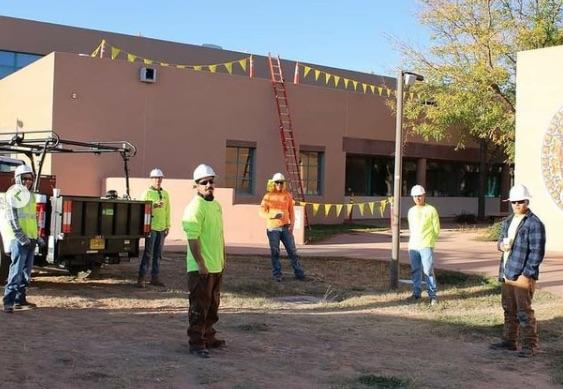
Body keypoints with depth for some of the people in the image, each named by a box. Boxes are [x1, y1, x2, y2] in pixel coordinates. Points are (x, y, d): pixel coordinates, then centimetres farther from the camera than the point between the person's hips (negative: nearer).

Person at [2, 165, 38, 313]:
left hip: (30, 238, 9)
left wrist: (36, 236, 19)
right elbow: (12, 218, -13)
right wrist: (21, 236, -19)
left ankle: (20, 299, 18)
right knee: (16, 269, -13)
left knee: (26, 270, 11)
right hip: (19, 239, -9)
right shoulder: (14, 193, -6)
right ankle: (9, 302, -13)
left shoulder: (29, 195, 20)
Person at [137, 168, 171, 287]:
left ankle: (155, 277, 15)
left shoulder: (165, 194, 13)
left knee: (158, 254, 8)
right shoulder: (147, 193, -1)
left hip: (161, 228, 5)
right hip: (151, 227, -5)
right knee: (148, 253, -8)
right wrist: (153, 206, -23)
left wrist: (167, 226, 11)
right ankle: (141, 278, -5)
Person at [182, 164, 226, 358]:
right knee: (199, 306, -3)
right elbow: (193, 238, -21)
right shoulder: (195, 207, -16)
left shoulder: (216, 205, 13)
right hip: (201, 268, -9)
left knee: (212, 304, 17)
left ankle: (208, 337, 30)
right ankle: (196, 342, 4)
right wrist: (201, 264, -23)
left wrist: (223, 258, 20)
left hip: (216, 266, 9)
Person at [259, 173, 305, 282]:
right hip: (273, 228, -2)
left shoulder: (287, 195, 9)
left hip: (286, 228, 2)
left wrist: (292, 224, -3)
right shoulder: (268, 196, 0)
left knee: (292, 251, 2)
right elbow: (262, 212, -2)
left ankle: (299, 274, 8)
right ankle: (277, 275, 11)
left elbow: (291, 211, 11)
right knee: (275, 253, 2)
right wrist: (273, 215, -20)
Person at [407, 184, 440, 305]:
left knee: (428, 270, -8)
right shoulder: (411, 211, 13)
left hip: (426, 246, -5)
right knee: (415, 271, 8)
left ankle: (433, 295, -3)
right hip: (413, 246, 5)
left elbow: (437, 229, 2)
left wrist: (429, 240, 5)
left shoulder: (431, 210, -1)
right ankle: (416, 293, 17)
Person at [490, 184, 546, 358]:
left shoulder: (534, 224, -10)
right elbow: (501, 240, 25)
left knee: (524, 311, -5)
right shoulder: (508, 221, 15)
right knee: (509, 310, 16)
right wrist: (501, 245, -1)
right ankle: (509, 341, 26)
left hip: (522, 275, -8)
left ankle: (530, 345, 4)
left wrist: (527, 274, -16)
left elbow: (537, 252, -13)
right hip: (507, 274, 8)